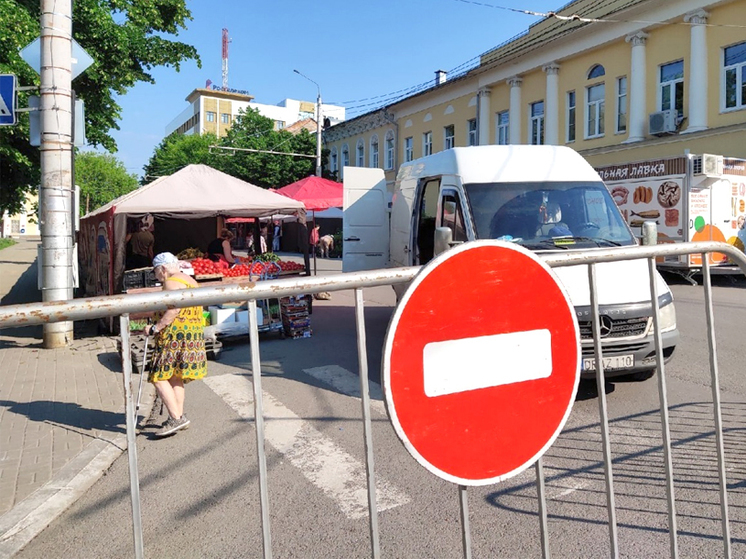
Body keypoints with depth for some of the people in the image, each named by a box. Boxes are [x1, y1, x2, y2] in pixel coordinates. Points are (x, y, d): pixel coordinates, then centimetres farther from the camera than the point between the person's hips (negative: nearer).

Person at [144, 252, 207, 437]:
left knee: (159, 377, -7)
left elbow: (173, 310, -21)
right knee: (175, 377, 15)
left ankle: (176, 418, -12)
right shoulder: (190, 281, 20)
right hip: (194, 333, 10)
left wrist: (155, 328, -17)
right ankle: (179, 417, 16)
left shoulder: (171, 282, -9)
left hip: (176, 334, -10)